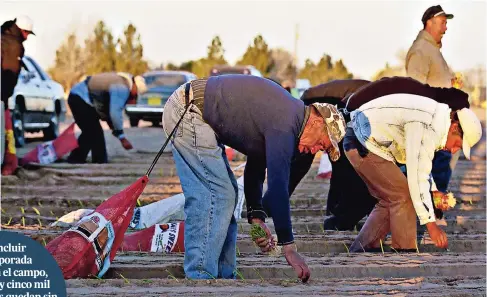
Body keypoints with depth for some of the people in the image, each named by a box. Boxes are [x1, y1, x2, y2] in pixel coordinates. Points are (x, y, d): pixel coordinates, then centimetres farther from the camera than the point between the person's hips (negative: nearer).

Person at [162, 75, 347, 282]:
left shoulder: (288, 114, 13)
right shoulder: (284, 124, -19)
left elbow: (255, 169, 19)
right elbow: (277, 186, -22)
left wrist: (256, 217, 9)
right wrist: (288, 247, -19)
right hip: (188, 114, -11)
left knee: (226, 194, 11)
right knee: (217, 195, -14)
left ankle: (223, 276, 12)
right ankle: (200, 277, -15)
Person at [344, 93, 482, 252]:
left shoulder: (435, 116, 9)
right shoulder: (429, 128, -23)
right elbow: (416, 175, -26)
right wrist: (431, 224, -22)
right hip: (364, 144, -11)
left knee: (389, 201, 13)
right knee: (403, 197, -9)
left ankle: (358, 251, 15)